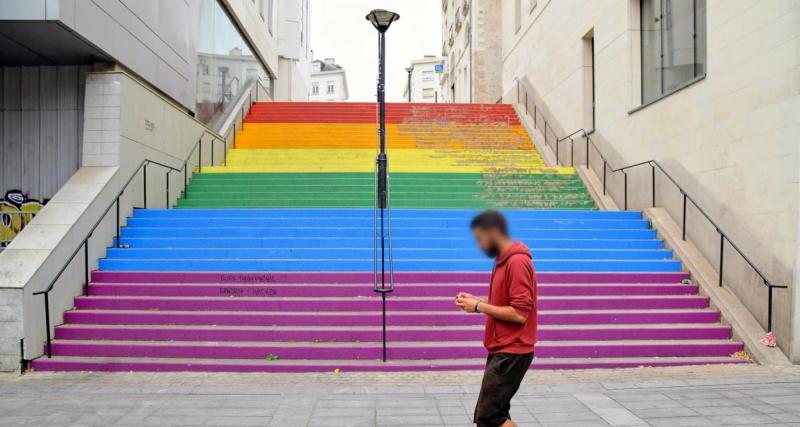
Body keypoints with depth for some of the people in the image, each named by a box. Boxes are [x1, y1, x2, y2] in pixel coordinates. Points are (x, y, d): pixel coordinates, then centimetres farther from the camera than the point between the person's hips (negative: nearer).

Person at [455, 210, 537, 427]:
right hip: (503, 351, 10)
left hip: (511, 353, -10)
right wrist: (476, 300, 5)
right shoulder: (504, 260, 12)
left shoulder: (517, 262, -19)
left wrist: (479, 307, -17)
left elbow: (519, 313, -23)